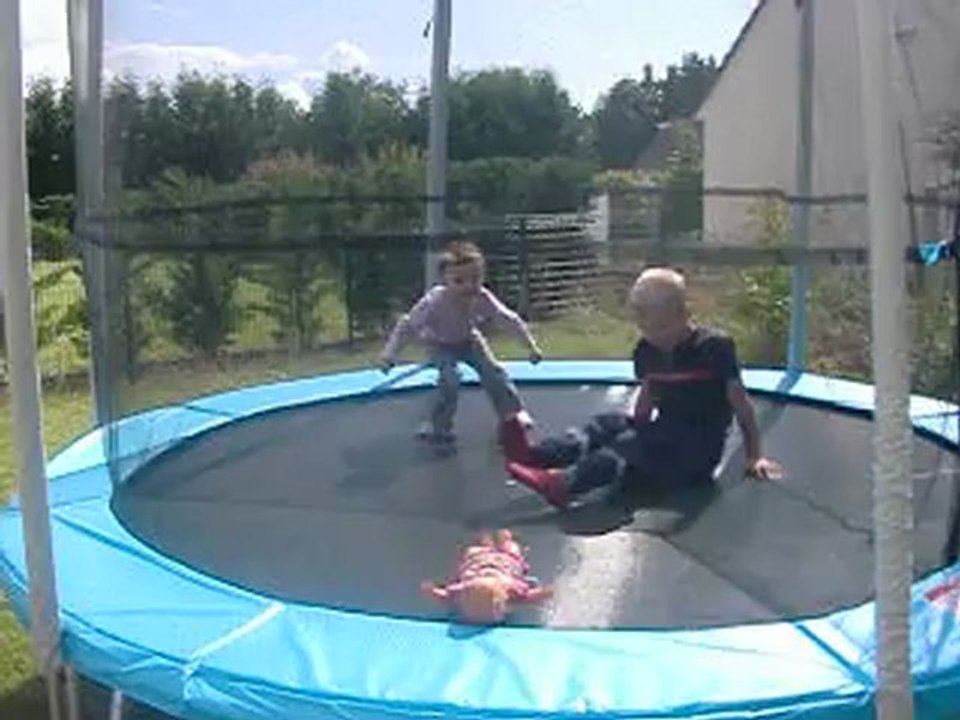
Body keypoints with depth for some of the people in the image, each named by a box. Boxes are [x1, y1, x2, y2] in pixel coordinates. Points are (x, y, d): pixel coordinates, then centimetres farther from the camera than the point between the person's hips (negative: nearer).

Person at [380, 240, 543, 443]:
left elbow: (510, 321, -19)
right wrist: (390, 354, -35)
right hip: (439, 344, -3)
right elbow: (408, 326, -31)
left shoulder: (483, 299, -31)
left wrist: (532, 346, -18)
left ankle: (513, 412, 12)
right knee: (449, 379, -24)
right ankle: (437, 425, -5)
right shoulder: (434, 301, -39)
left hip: (468, 340, 3)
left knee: (493, 371, -9)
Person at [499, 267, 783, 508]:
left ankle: (563, 484, -50)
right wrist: (636, 429, 3)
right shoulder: (647, 350, 2)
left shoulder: (715, 346, -14)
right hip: (663, 439, 6)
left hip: (700, 452, -6)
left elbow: (740, 401, -8)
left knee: (630, 443, -30)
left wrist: (755, 456, -4)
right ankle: (534, 455, -37)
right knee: (606, 424, -18)